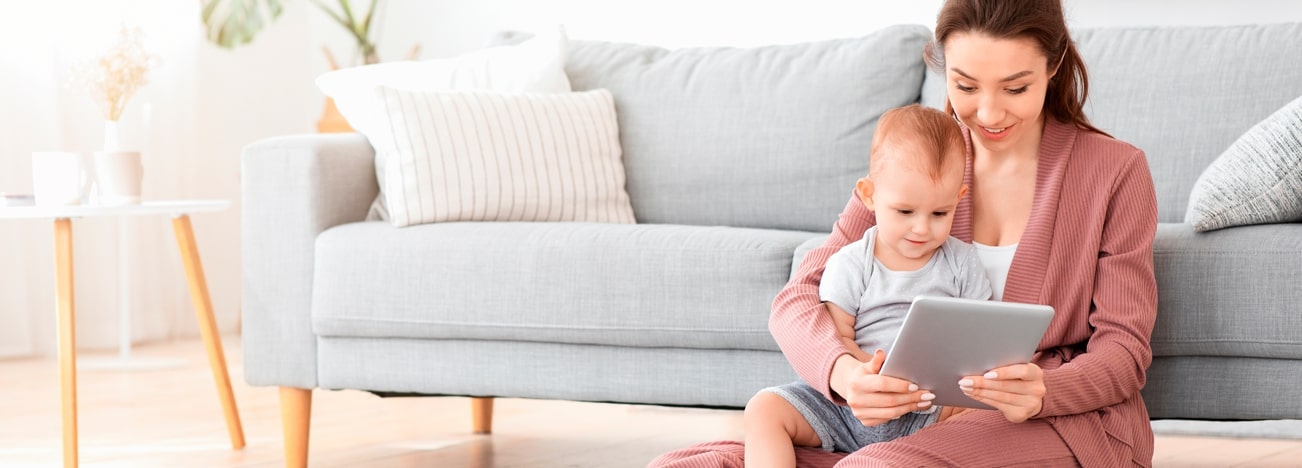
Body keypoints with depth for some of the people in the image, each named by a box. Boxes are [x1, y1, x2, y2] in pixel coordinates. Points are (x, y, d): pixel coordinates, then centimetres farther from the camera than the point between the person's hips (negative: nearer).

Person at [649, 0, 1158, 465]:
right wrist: (840, 369, -25)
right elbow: (799, 298, 0)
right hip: (930, 420, 4)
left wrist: (1040, 390, -26)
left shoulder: (1115, 170, -1)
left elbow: (1123, 350, -2)